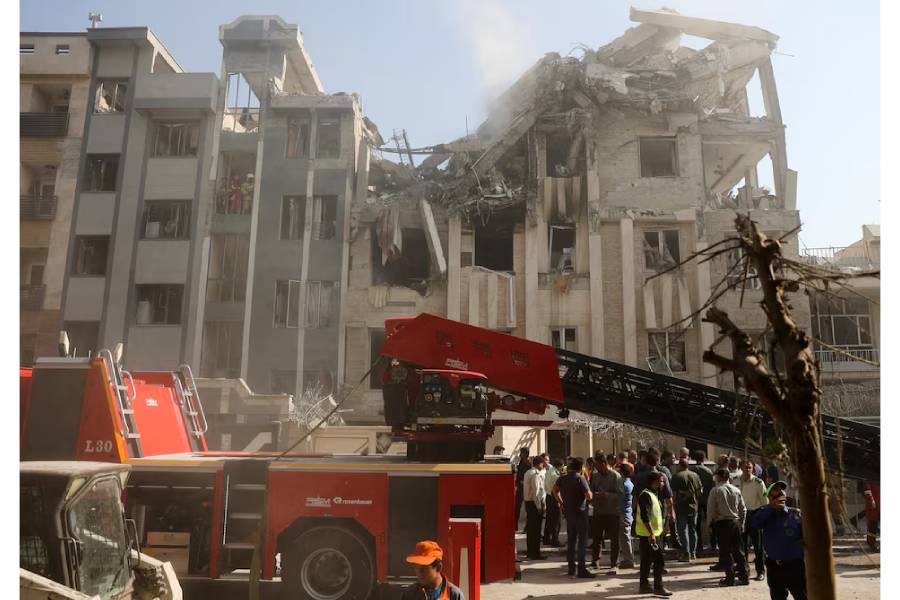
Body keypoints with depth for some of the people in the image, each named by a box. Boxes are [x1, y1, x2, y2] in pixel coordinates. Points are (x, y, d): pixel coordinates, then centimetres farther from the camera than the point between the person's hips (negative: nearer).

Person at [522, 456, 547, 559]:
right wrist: (539, 506, -19)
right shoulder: (536, 474, -17)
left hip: (528, 502, 10)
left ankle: (529, 551, 23)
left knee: (530, 528, 15)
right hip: (535, 503, -10)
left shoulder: (528, 473, 13)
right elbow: (536, 492, -21)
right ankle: (535, 553, 0)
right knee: (536, 529, -4)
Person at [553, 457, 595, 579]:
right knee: (582, 541, -2)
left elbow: (555, 490, 17)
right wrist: (591, 494, 2)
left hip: (568, 512, 6)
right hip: (580, 512, -6)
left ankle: (571, 567, 20)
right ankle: (582, 569, -5)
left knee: (571, 539, 15)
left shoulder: (562, 478, 5)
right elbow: (589, 496, -19)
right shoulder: (580, 478, -15)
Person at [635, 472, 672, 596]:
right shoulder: (646, 495, -17)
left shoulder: (652, 494, 16)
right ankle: (658, 587, 0)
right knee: (659, 561, -5)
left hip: (650, 534, 10)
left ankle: (644, 586, 19)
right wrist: (651, 533, -25)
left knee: (646, 560, 13)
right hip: (649, 534, -10)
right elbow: (645, 517, -24)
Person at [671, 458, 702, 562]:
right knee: (693, 530, 17)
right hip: (694, 507, 5)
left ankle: (686, 554, -5)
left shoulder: (676, 476, -10)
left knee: (683, 531, -2)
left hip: (681, 507, -5)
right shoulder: (695, 475, 6)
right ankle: (693, 553, 24)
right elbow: (701, 490, 9)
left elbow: (673, 493, -13)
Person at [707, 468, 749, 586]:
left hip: (722, 523, -4)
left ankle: (730, 578, 4)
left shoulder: (715, 491, -9)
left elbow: (711, 509, -8)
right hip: (735, 522, 4)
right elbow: (743, 509, 9)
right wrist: (741, 522, 19)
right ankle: (744, 577, 15)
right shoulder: (736, 490, 4)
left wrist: (709, 523, 5)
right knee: (737, 550, 12)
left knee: (725, 551, 2)